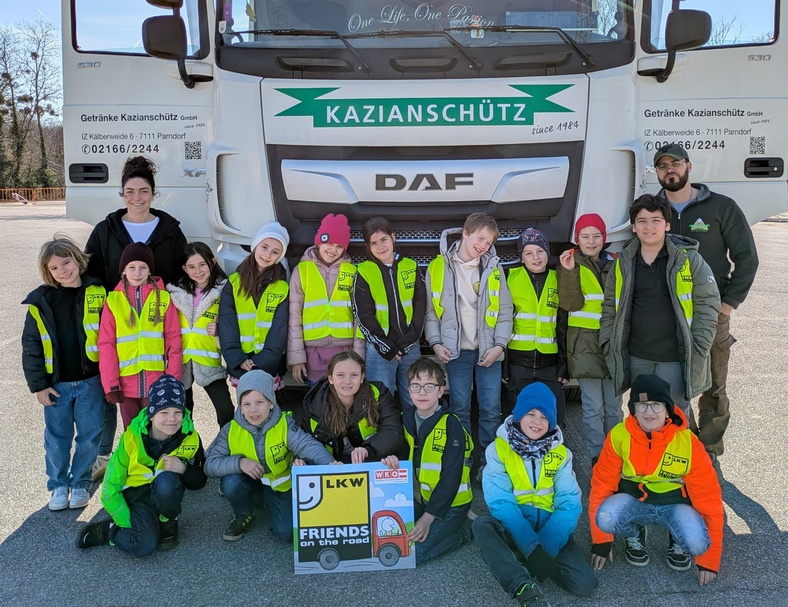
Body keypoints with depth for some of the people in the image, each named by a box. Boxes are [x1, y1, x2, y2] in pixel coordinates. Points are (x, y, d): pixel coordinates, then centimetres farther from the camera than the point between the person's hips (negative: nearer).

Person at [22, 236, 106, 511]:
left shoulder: (97, 294, -4)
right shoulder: (40, 302, -2)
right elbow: (31, 346, 2)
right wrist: (38, 384, -2)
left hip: (91, 381, -1)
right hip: (56, 384, 1)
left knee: (90, 435, 7)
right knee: (57, 438, 11)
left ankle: (80, 484, 25)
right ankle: (58, 486, 27)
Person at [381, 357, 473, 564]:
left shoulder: (451, 425, -16)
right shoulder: (406, 419, 1)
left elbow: (451, 478, -18)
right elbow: (404, 457, 6)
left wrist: (428, 517, -22)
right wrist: (391, 460, -19)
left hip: (450, 503, -6)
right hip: (418, 498, 6)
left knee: (412, 552, -20)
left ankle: (461, 533, 3)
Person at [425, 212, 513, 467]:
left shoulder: (493, 267, 3)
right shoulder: (438, 267, 0)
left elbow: (505, 311, 3)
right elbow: (430, 310, 3)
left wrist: (500, 345, -7)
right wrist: (435, 343, -6)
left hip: (489, 350, 1)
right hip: (456, 350, -1)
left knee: (491, 408, 2)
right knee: (459, 408, 6)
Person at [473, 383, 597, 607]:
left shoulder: (560, 453, 1)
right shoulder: (498, 449, -7)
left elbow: (569, 503, -6)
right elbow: (501, 502, -14)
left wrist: (545, 548, -21)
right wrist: (532, 547, -27)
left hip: (549, 527, 2)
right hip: (513, 528, -2)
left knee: (584, 583, -21)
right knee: (481, 525, -34)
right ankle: (525, 587, -33)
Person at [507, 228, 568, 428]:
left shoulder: (558, 280, 7)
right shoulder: (510, 278, 0)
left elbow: (563, 326, 10)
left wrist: (563, 363, 6)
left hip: (549, 363, 2)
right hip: (518, 362, -2)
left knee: (555, 420, 4)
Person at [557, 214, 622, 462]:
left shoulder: (616, 263, 11)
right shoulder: (572, 264, 0)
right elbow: (571, 303, -12)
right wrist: (569, 271, -23)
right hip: (585, 343, -3)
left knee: (614, 407, 11)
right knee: (593, 407, -3)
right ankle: (598, 458, 7)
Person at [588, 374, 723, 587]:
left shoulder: (688, 443, -20)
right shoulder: (619, 436, -18)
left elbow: (709, 500, -12)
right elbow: (602, 484, -9)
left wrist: (709, 560, -9)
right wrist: (601, 541, -5)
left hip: (675, 503, -1)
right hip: (633, 500, 1)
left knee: (697, 544, -31)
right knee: (605, 518, -31)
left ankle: (678, 543, 9)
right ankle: (635, 536, 6)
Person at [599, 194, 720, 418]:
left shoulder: (689, 259, -6)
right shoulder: (623, 263, 4)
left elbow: (708, 305, -5)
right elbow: (610, 308, 11)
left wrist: (698, 350, -10)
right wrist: (608, 345, 3)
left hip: (676, 358, -3)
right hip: (637, 358, 4)